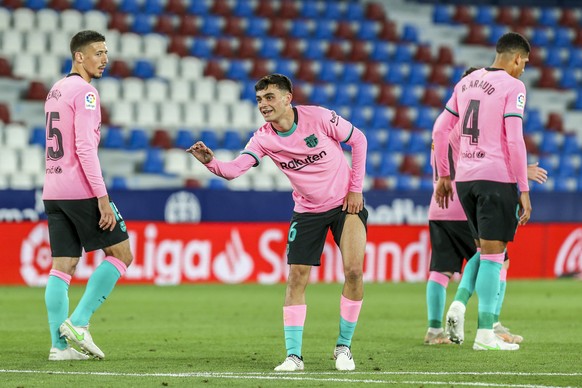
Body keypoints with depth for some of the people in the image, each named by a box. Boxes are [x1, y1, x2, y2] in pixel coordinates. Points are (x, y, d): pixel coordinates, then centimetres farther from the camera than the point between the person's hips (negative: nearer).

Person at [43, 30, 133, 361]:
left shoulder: (55, 92, 18)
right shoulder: (85, 92, -10)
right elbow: (84, 147, -18)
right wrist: (102, 198, -19)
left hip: (54, 193, 8)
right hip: (81, 190, -8)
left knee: (63, 267, 5)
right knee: (121, 255, 1)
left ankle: (61, 345, 0)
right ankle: (79, 322, -7)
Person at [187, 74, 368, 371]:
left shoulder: (319, 118, -18)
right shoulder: (264, 138, -12)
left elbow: (358, 140, -5)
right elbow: (234, 170, -23)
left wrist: (355, 189, -7)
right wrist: (210, 162, -45)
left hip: (345, 203, -2)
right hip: (307, 211, 2)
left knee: (353, 270, -16)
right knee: (296, 277, -7)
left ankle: (343, 347, 0)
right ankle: (293, 355, -2)